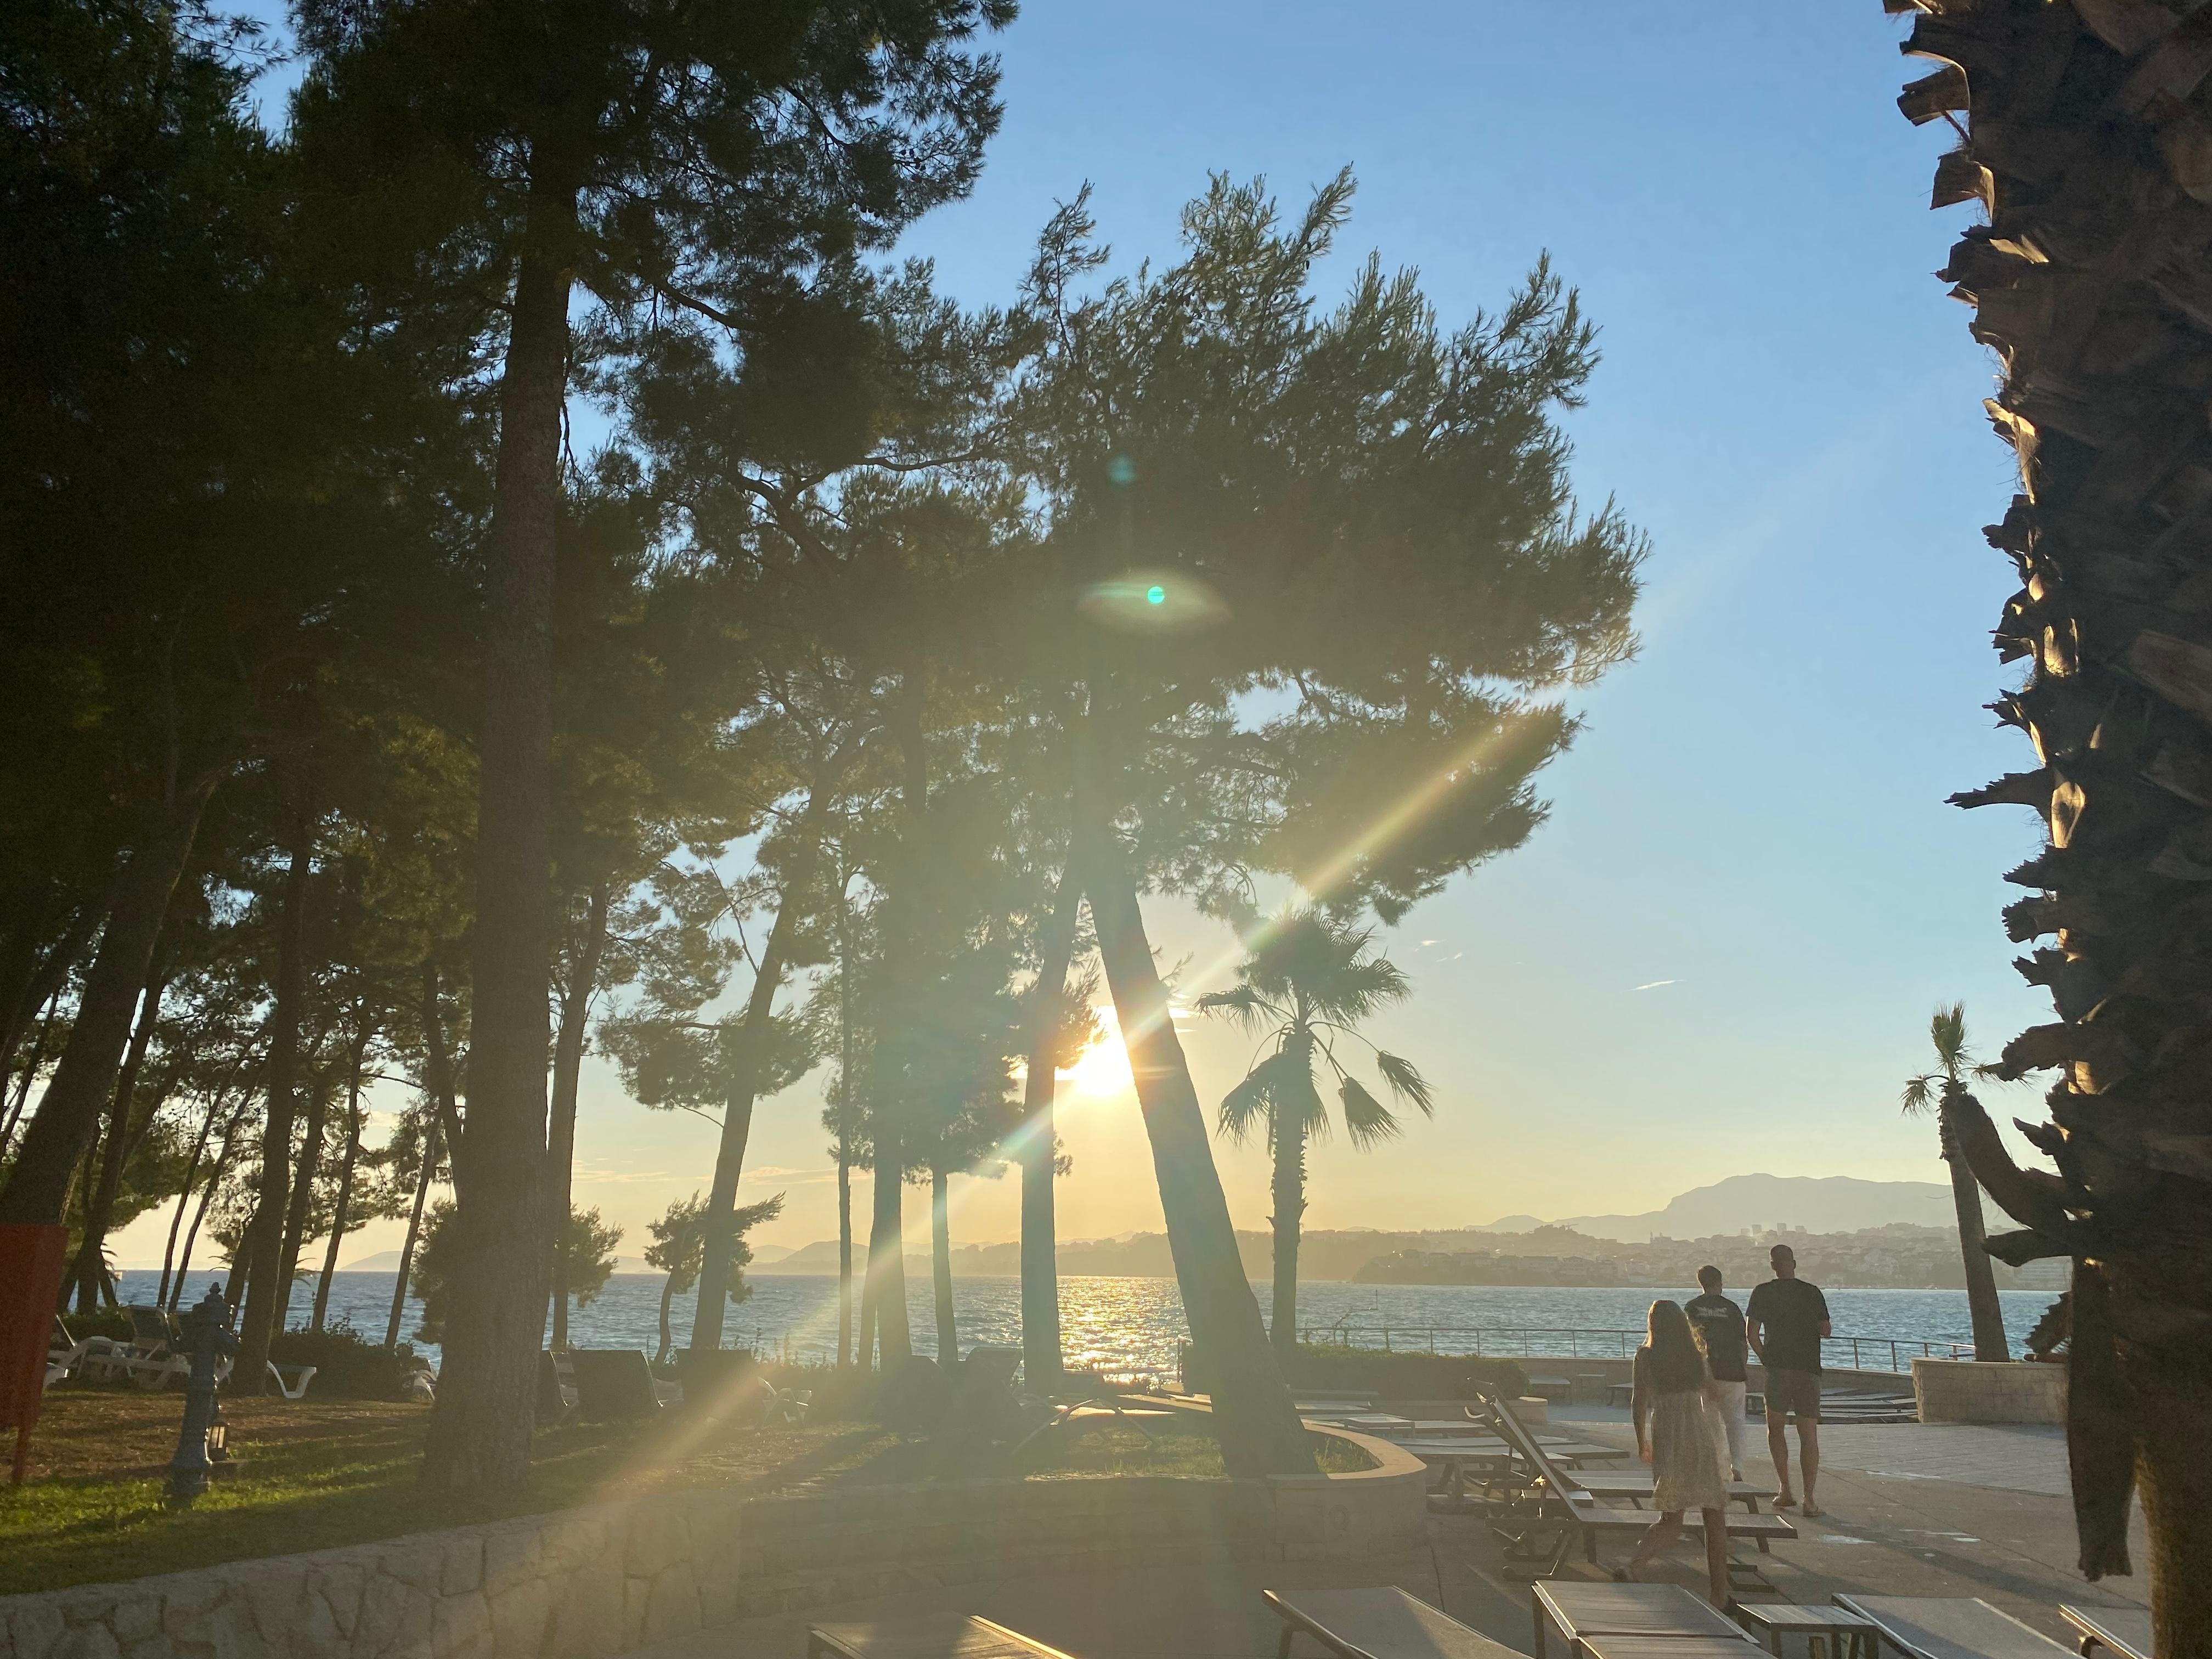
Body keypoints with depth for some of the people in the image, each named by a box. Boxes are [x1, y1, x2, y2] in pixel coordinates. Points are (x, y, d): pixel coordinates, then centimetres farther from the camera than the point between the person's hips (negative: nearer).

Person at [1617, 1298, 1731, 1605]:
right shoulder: (1696, 1356, 4)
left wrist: (1642, 1441, 12)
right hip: (1700, 1436, 0)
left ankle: (1633, 1567, -15)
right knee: (1715, 1516, 10)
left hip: (1665, 1438, 1)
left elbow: (1639, 1402, -1)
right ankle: (1720, 1594, 9)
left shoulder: (1646, 1356, 0)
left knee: (1671, 1518, 9)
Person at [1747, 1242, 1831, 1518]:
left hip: (1778, 1368, -1)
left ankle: (1786, 1491, 7)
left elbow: (1752, 1333, -6)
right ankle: (1809, 1500, -5)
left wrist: (1765, 1359, 7)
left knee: (1775, 1428, 15)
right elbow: (1825, 1331, 10)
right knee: (1809, 1436, 3)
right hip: (1810, 1370, 1)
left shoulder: (1763, 1293, -2)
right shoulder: (1813, 1293, 3)